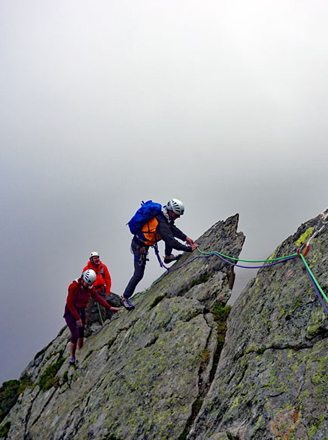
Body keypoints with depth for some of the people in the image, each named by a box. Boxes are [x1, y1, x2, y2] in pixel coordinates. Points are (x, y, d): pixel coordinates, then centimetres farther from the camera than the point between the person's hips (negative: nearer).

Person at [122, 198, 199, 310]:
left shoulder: (163, 214, -5)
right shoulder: (161, 223, -32)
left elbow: (172, 228, 8)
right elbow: (172, 242, -34)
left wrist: (185, 238, -2)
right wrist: (189, 248, -28)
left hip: (144, 239, 9)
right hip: (140, 247, -9)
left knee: (170, 231, 9)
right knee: (138, 275, -2)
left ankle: (168, 257, 24)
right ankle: (125, 297, 12)